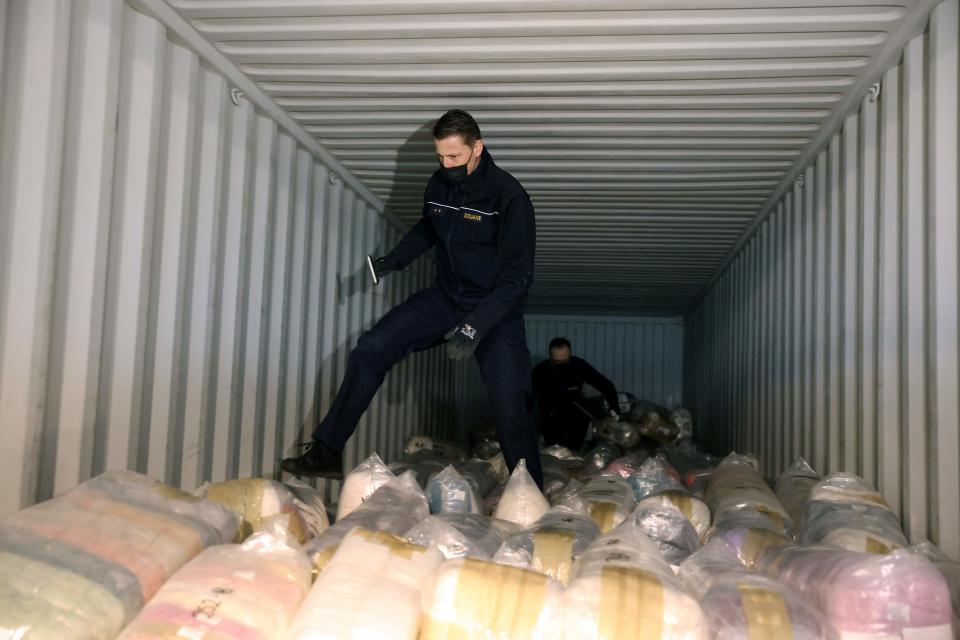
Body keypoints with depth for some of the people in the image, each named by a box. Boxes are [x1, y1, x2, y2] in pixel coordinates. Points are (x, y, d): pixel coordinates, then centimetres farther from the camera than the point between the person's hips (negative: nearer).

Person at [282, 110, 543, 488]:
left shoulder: (508, 197, -19)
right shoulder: (438, 184, -1)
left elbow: (517, 276, -21)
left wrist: (475, 328, -31)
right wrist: (394, 261, 7)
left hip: (495, 309, -5)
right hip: (445, 299, 5)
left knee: (510, 407, -15)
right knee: (371, 350, -8)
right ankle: (326, 453, -1)